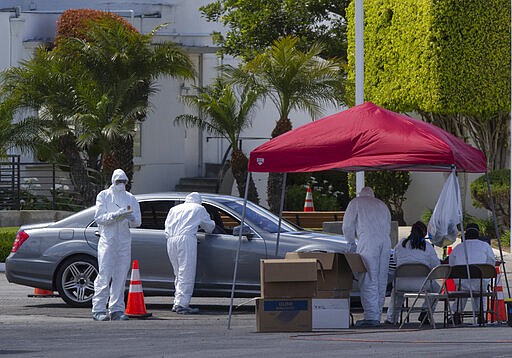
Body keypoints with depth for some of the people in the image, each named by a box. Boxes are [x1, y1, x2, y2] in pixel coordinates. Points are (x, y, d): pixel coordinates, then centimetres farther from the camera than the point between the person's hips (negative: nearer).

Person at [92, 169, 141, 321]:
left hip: (124, 241, 4)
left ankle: (117, 310, 8)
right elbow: (99, 218, -6)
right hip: (107, 239, -4)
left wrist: (130, 218, -13)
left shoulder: (130, 198, 15)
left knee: (120, 277, 4)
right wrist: (116, 216, -20)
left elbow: (137, 221, 10)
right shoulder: (104, 196, 4)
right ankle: (99, 310, -11)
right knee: (104, 275, -10)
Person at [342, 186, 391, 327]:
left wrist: (351, 241, 24)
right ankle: (377, 315, 10)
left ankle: (371, 317, -14)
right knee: (381, 281, 8)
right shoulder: (382, 205, 28)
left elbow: (347, 226, 9)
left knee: (368, 281, -8)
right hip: (386, 242, 5)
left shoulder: (356, 203, 14)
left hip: (368, 242, -5)